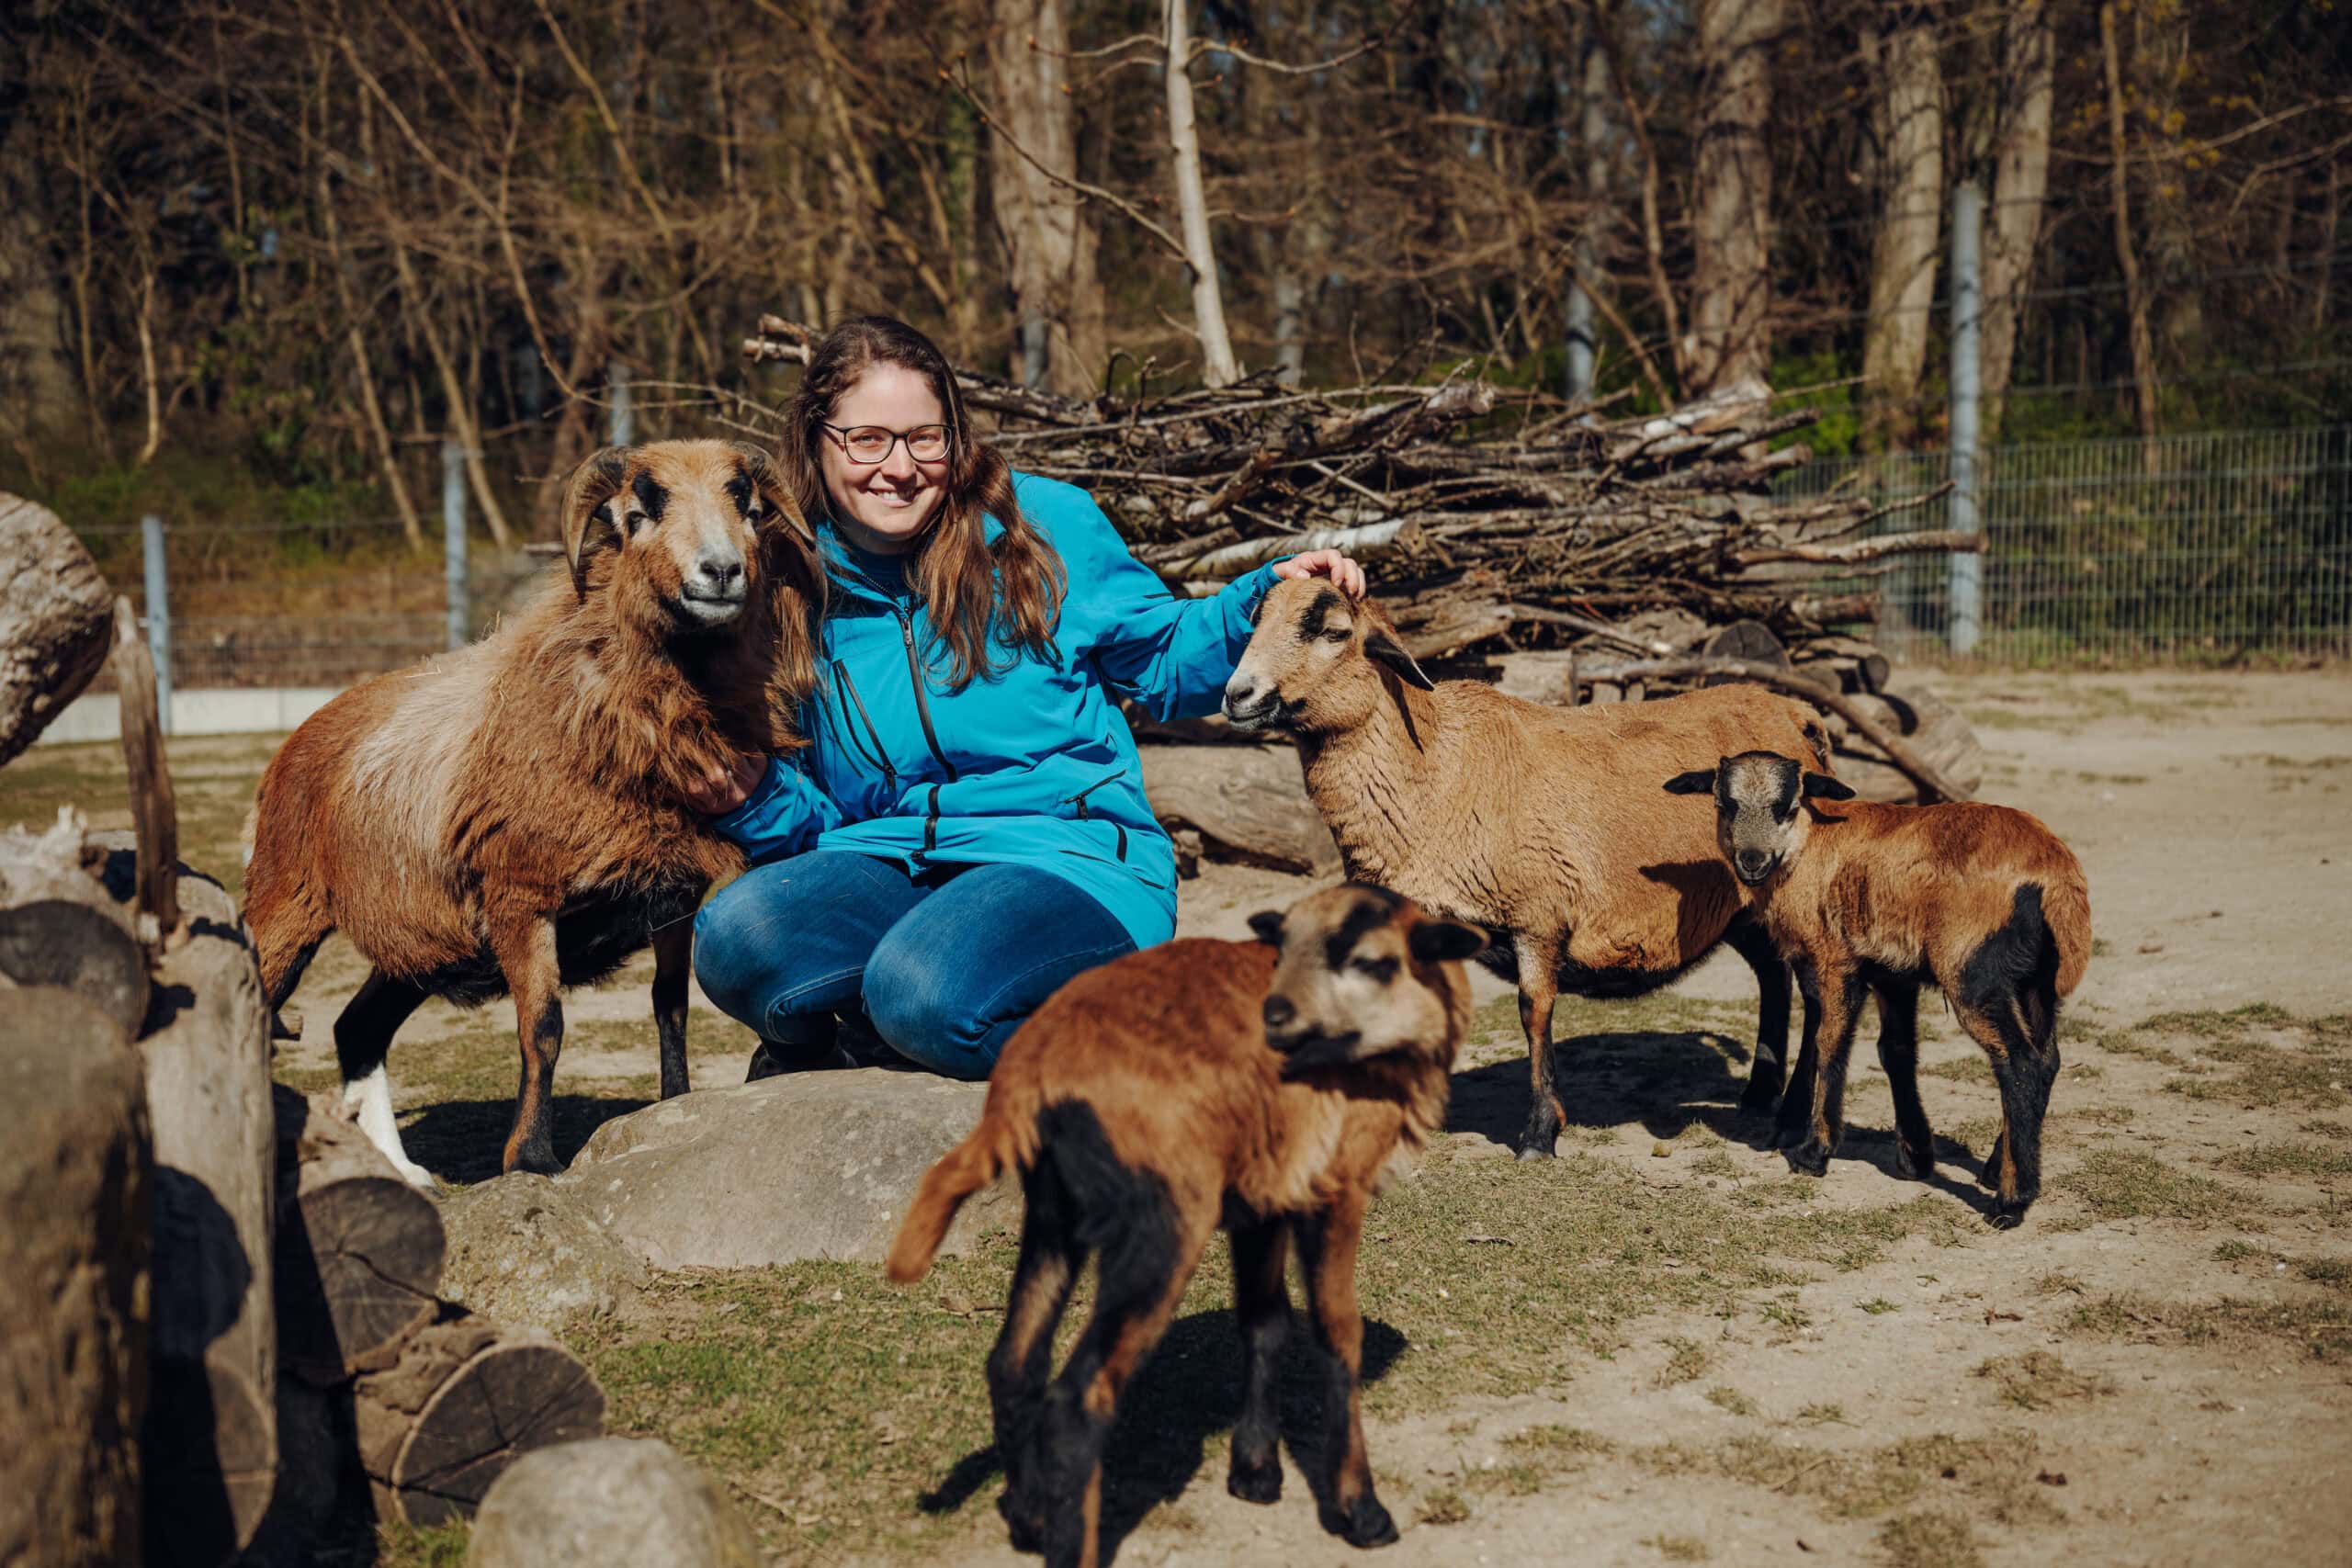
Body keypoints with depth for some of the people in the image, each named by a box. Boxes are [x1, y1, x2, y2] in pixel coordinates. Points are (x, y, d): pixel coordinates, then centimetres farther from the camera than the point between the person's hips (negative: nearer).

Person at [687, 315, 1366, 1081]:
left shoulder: (1045, 526, 0)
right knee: (733, 935, -28)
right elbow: (814, 813, 14)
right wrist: (757, 800, -8)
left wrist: (1270, 597, -5)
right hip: (888, 865, 3)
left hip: (1072, 856, -3)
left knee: (924, 992, -35)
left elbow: (1163, 661, 12)